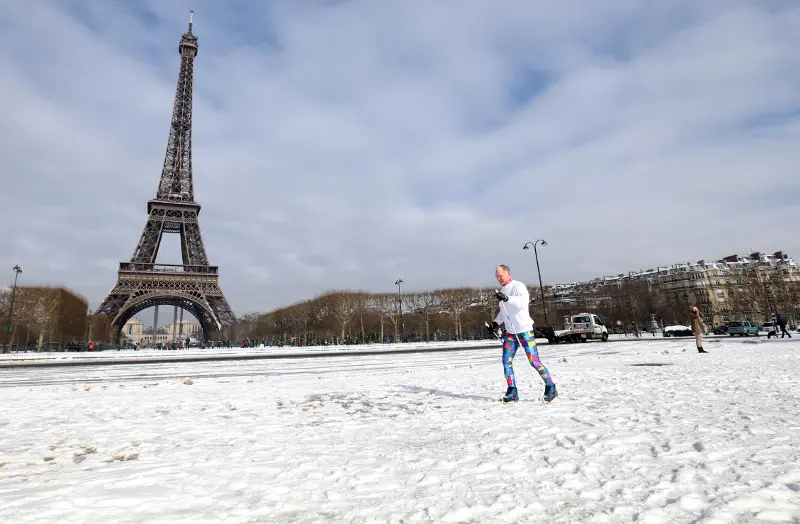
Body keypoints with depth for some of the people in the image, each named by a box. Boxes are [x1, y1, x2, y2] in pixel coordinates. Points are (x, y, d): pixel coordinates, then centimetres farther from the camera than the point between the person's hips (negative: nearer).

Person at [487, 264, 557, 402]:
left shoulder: (518, 286, -11)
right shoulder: (502, 290, 13)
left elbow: (524, 301, -30)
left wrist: (506, 298, -41)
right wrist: (496, 322, 13)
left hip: (524, 330, -7)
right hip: (510, 332, 7)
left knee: (534, 361, -5)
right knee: (506, 360, 1)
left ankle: (551, 388, 11)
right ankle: (512, 392, 9)